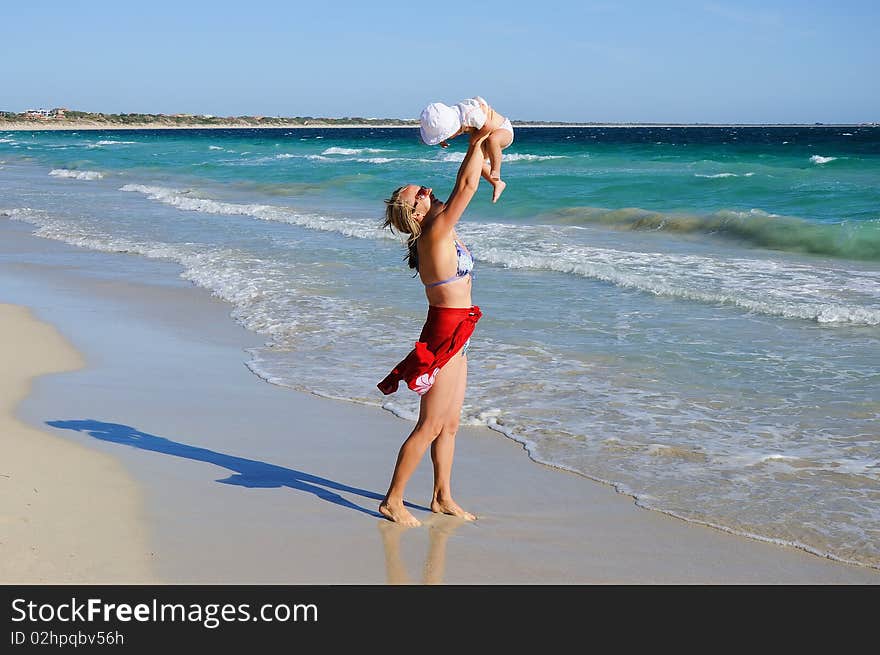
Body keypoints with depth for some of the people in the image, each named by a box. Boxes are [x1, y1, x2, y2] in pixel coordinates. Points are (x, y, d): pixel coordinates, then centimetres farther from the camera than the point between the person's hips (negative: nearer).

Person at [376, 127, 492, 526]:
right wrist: (478, 143, -10)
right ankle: (392, 501, 7)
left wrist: (478, 148, 8)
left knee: (450, 424, 16)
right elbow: (466, 186, -20)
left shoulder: (438, 231, 7)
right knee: (430, 426, -2)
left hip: (454, 337, 9)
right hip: (446, 336, -9)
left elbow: (463, 186, 17)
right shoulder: (436, 233, -18)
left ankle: (443, 497, 26)